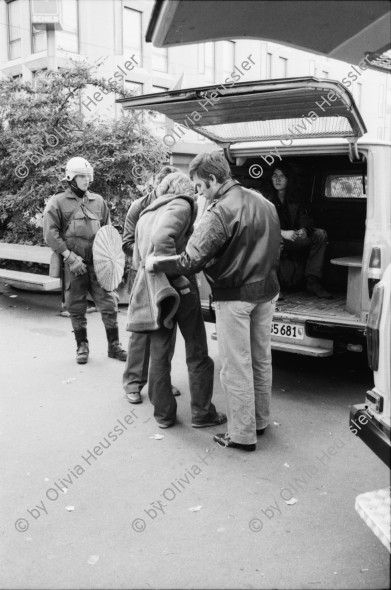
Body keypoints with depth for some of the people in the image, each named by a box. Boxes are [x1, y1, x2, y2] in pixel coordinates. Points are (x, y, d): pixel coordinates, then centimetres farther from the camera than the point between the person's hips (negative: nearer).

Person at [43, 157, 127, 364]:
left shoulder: (98, 201, 12)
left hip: (98, 262, 3)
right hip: (73, 265, -2)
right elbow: (50, 234, -6)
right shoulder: (57, 202, 1)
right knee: (76, 308, 7)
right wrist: (70, 256, -13)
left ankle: (114, 346, 14)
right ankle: (82, 346, 23)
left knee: (109, 304, 1)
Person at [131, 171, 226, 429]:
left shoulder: (145, 215, 17)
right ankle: (202, 413, 15)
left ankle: (164, 414, 19)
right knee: (197, 354, 7)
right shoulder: (181, 205, -6)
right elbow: (162, 238, -25)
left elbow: (137, 259, 18)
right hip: (181, 289, -6)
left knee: (159, 354, 13)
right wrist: (178, 275, -21)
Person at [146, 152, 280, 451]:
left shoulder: (220, 212, -20)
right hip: (267, 291, 8)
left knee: (236, 367, 3)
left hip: (236, 296, -8)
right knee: (261, 359, 18)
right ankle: (260, 420, 33)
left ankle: (243, 435, 13)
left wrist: (155, 263, -10)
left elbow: (191, 261, -23)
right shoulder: (263, 202, 6)